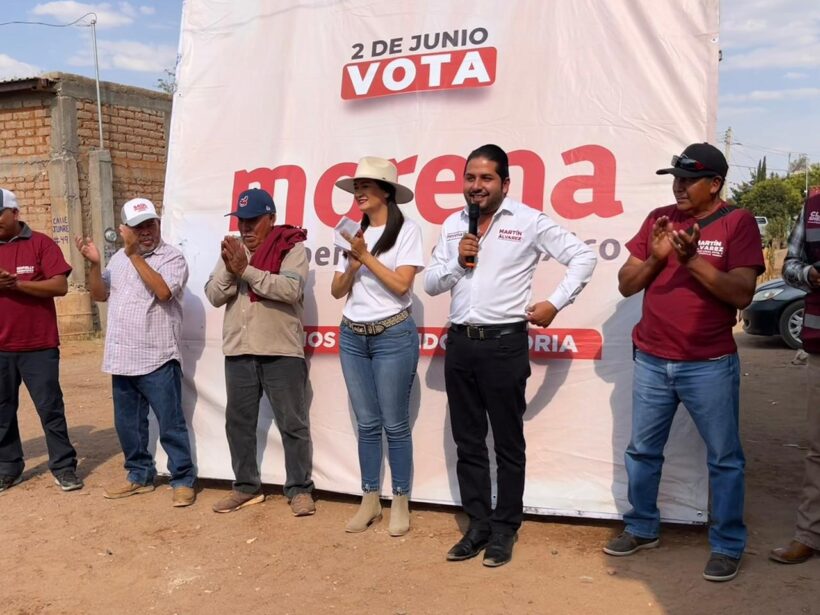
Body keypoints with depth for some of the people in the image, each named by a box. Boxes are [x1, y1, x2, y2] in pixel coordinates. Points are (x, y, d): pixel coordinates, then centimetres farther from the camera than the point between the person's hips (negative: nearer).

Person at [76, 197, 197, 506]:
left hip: (157, 360, -6)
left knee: (171, 425, -1)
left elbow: (162, 291, -23)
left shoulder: (172, 257, -7)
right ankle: (139, 475, 31)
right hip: (122, 359, 7)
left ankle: (183, 480, 11)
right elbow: (99, 294, 13)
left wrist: (134, 254, -20)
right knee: (127, 424, 16)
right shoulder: (119, 258, 13)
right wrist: (95, 263, -4)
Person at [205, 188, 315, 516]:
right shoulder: (233, 249, 13)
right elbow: (214, 296, 6)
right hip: (238, 351, 6)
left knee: (292, 423, 2)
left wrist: (246, 270, -17)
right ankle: (246, 486, 28)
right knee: (238, 422, 13)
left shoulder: (291, 247, -3)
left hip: (281, 351, -5)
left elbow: (291, 289, -19)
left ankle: (299, 489, 14)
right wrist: (229, 270, -12)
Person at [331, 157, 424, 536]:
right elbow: (337, 290, 9)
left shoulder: (406, 230, -4)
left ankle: (401, 503, 14)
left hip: (393, 335, -5)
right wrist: (353, 264, -8)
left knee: (395, 424, 1)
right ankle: (369, 500, 20)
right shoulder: (354, 234, 11)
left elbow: (401, 284, -14)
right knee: (367, 423, 10)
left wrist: (366, 256, -11)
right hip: (352, 336, 5)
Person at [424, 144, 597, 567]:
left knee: (508, 444, 6)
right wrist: (457, 263, -7)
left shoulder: (529, 221, -3)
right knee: (468, 443, 12)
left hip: (504, 344, -5)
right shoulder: (452, 226, 11)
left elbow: (583, 256, -2)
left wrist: (554, 303, -8)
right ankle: (478, 525, 25)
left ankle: (504, 530, 20)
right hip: (459, 343, 5)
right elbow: (430, 284, 11)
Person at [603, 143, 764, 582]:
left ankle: (727, 545, 22)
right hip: (651, 361, 4)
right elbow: (626, 285, 5)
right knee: (642, 451, 14)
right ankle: (642, 529, 31)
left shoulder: (738, 222, -5)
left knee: (724, 459, 7)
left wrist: (693, 260, -23)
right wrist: (654, 257, -13)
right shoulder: (658, 219, 6)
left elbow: (742, 294, -14)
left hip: (710, 365, -4)